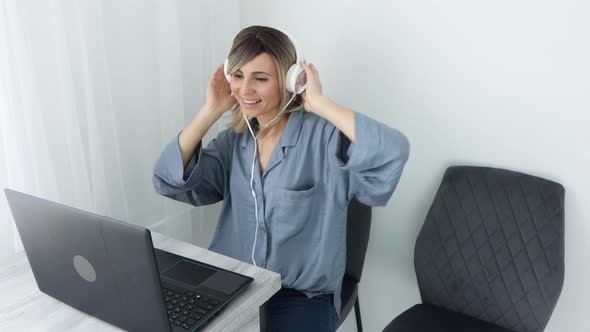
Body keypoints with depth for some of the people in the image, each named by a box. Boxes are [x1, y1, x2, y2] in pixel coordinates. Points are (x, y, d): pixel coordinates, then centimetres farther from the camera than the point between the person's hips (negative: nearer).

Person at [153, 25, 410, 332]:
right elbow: (169, 181, -5)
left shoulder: (322, 136, -14)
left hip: (303, 295, -4)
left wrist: (319, 102, -23)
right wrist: (210, 112, -8)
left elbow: (394, 153, -30)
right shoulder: (234, 141, 4)